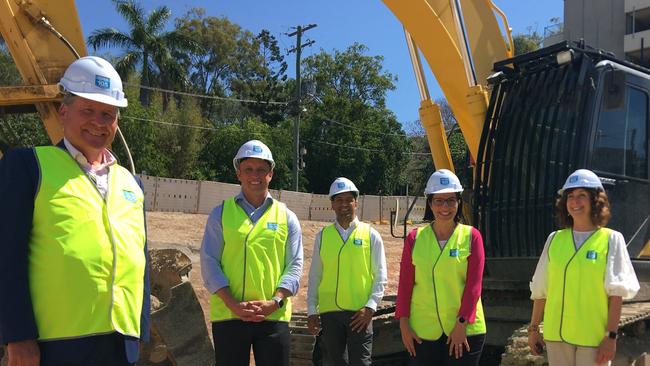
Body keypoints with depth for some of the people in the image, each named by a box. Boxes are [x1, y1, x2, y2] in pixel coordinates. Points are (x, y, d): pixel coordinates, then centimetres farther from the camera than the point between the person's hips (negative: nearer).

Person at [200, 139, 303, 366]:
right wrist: (232, 304, -12)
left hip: (273, 316, 1)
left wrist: (274, 302, -12)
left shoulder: (287, 217, 10)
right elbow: (209, 262, 1)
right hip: (228, 314, 0)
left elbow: (295, 266, 5)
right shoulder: (221, 214, 8)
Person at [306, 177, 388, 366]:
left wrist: (370, 307, -10)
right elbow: (314, 276, 9)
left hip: (360, 313, -2)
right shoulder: (323, 236, 7)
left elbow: (380, 276, 1)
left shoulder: (371, 235, 1)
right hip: (329, 312, 2)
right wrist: (311, 310, 5)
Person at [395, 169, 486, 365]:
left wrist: (462, 324, -11)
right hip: (424, 331, 2)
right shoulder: (414, 238, 3)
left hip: (465, 330, -1)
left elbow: (474, 285, -6)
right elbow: (405, 284, 4)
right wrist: (404, 323, 0)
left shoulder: (471, 237, -2)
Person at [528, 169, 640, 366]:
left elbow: (616, 292, -5)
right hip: (556, 335, 3)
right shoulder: (555, 239, 8)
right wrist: (533, 328, 10)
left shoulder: (611, 239, 0)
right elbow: (540, 289, 11)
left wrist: (611, 336, -11)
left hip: (594, 337, -3)